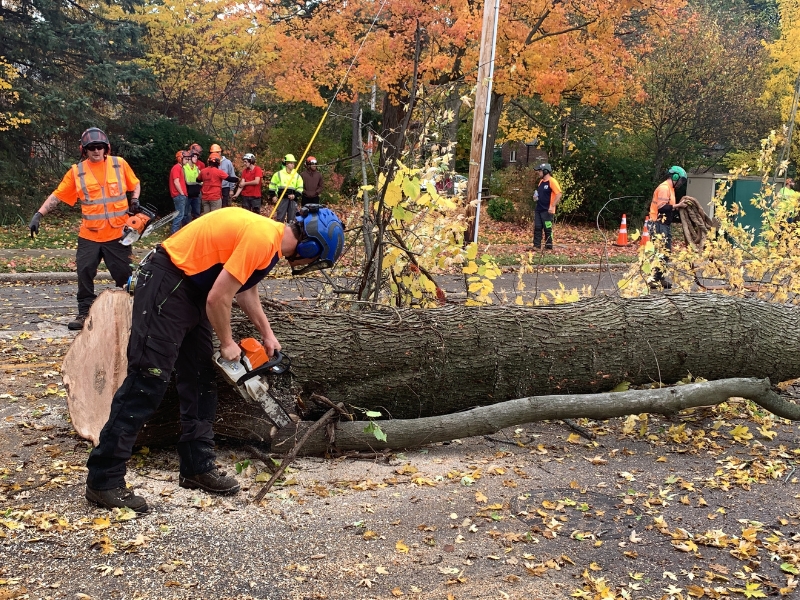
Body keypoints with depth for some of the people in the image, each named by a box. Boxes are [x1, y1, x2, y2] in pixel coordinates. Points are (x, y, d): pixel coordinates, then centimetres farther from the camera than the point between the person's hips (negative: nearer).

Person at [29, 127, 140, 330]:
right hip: (89, 235, 1)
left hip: (117, 234, -1)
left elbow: (135, 185, 14)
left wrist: (135, 201, -5)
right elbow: (57, 195, 1)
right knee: (84, 274, 0)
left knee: (124, 275, 5)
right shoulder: (77, 171, -1)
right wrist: (39, 215, -7)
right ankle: (84, 313, 9)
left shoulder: (119, 164, 0)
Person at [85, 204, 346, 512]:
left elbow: (246, 288, 20)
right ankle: (103, 480, -3)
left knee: (200, 381, 12)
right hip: (167, 287, -10)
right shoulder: (261, 239, -24)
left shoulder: (271, 236, 7)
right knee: (147, 382, -9)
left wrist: (267, 334, 19)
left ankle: (198, 467, 21)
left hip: (192, 291, 11)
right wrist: (228, 344, -8)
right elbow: (218, 298, -24)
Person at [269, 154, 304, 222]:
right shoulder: (279, 174, 2)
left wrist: (295, 195, -6)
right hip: (282, 198, -3)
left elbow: (300, 188, 11)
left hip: (292, 199, 3)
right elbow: (272, 185, 9)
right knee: (280, 217, -4)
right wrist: (273, 195, 3)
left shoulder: (297, 176, 9)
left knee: (292, 218, 5)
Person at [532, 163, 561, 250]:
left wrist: (552, 206, -23)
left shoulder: (552, 181, -13)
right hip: (538, 209, 9)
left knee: (548, 229, -2)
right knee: (537, 228, 7)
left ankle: (549, 247, 6)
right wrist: (536, 196, 7)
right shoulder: (541, 181, 14)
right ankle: (536, 245, 12)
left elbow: (559, 194, -19)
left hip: (547, 210, -9)